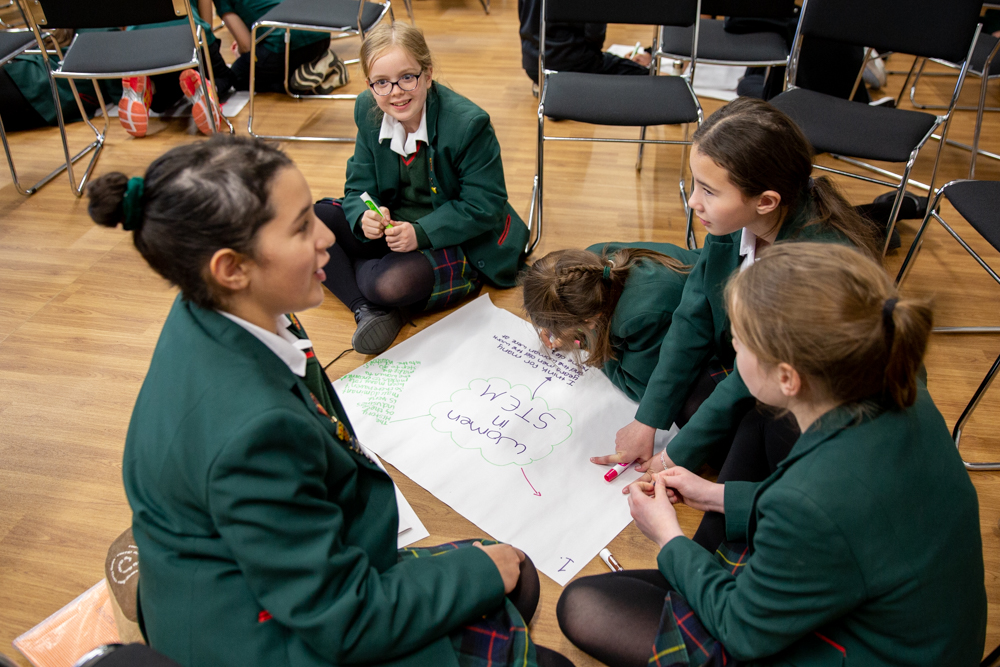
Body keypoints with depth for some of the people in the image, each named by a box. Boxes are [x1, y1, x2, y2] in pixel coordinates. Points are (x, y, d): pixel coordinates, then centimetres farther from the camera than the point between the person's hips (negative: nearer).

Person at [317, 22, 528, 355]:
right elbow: (359, 186, 1)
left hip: (460, 244, -6)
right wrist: (366, 217, -24)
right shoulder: (368, 111, -4)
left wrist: (421, 233, -30)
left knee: (393, 283, -36)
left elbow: (484, 206, -19)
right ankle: (368, 311, -23)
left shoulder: (468, 123, -22)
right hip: (392, 227, 7)